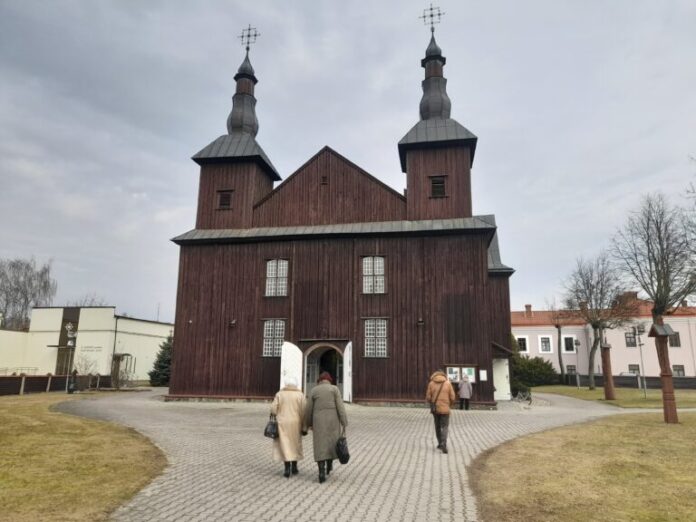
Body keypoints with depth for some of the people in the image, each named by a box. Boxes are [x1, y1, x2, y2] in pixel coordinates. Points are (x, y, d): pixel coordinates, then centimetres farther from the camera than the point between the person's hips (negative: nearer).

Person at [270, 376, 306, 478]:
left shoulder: (279, 394, 0)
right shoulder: (300, 395, -1)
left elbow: (273, 409, -5)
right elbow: (304, 411, -8)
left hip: (282, 424, 0)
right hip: (295, 424, 1)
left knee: (285, 445, 3)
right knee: (295, 444, 15)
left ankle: (287, 469, -4)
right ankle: (294, 467, 21)